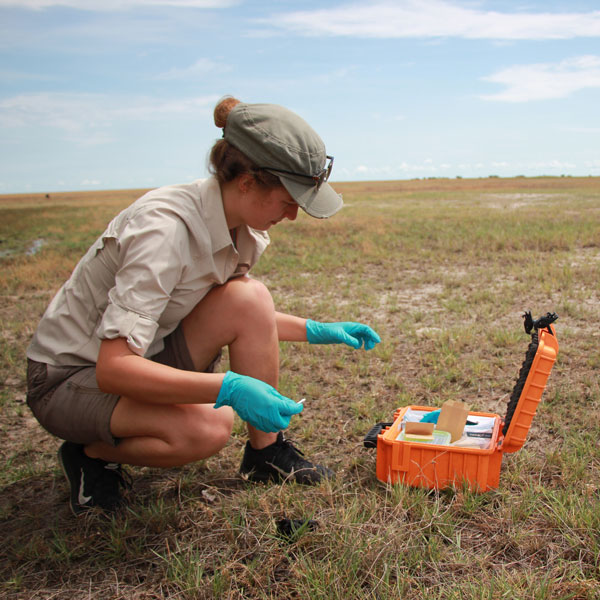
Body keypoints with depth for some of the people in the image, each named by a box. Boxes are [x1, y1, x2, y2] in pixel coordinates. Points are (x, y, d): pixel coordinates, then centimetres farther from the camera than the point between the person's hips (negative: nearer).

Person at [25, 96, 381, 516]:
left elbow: (248, 318, 11)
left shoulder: (244, 229, -7)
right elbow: (113, 368, -34)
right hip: (69, 378, -7)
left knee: (250, 298, -18)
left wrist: (315, 331, 1)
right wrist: (229, 388, -41)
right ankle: (92, 454, -2)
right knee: (209, 427, -32)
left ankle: (266, 452, -2)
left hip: (144, 356, 7)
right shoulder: (165, 229, -32)